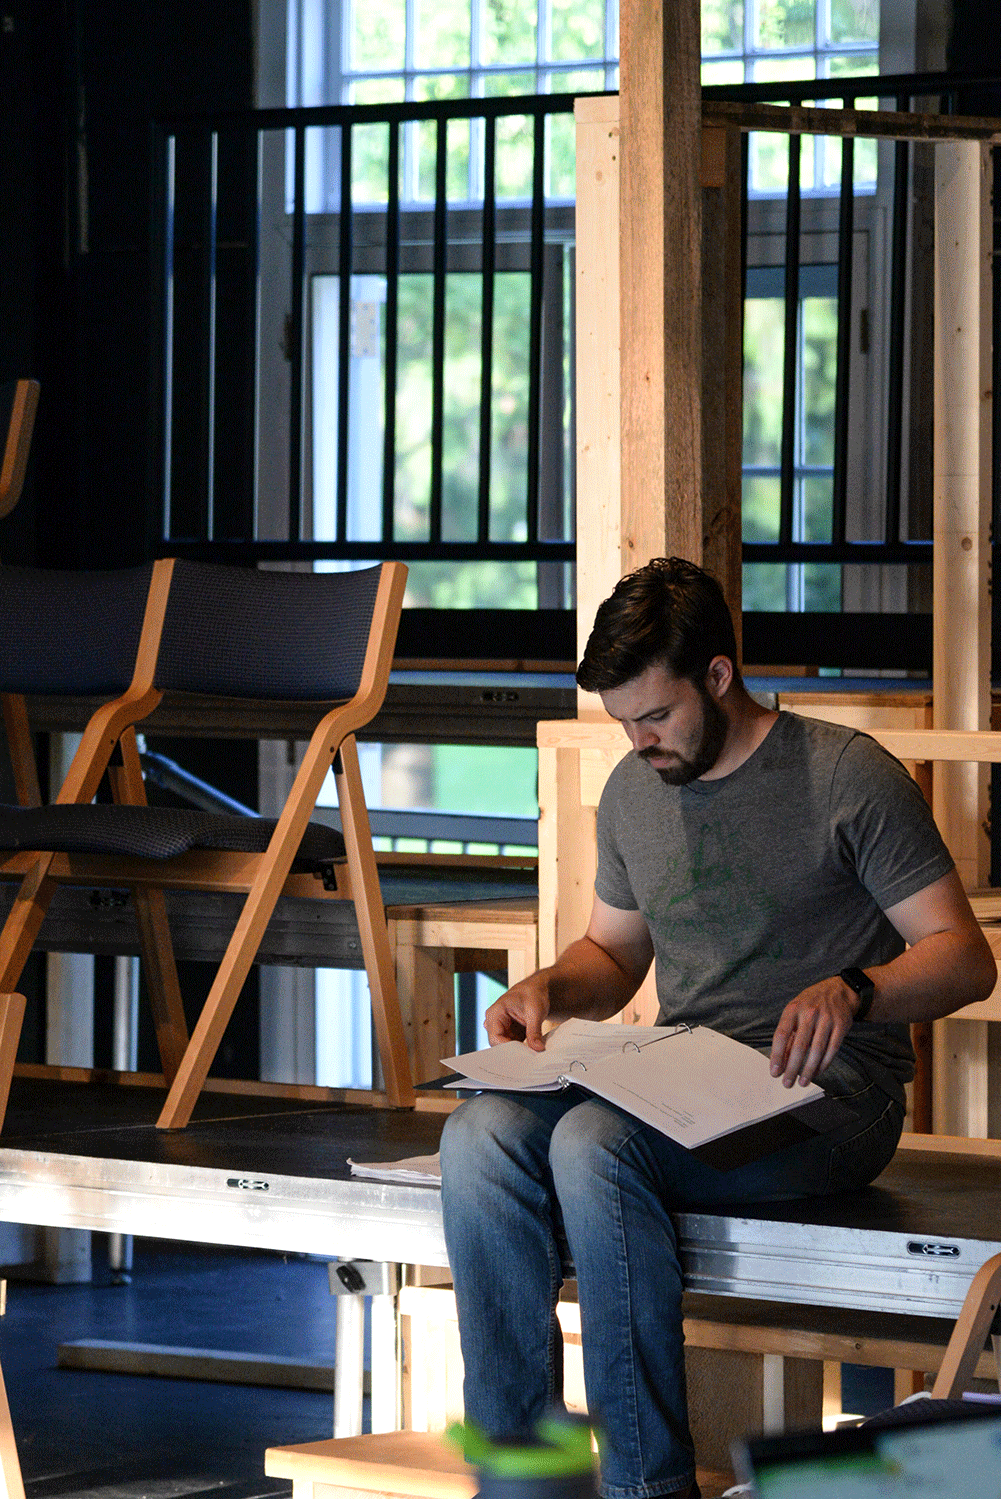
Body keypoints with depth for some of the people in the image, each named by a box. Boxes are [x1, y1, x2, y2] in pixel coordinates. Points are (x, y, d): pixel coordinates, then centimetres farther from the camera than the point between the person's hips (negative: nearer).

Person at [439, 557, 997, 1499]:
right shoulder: (632, 793, 16)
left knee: (593, 1142, -34)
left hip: (822, 1093, -6)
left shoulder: (847, 775, -3)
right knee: (480, 1135, -23)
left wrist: (852, 992, -25)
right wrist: (551, 987, 5)